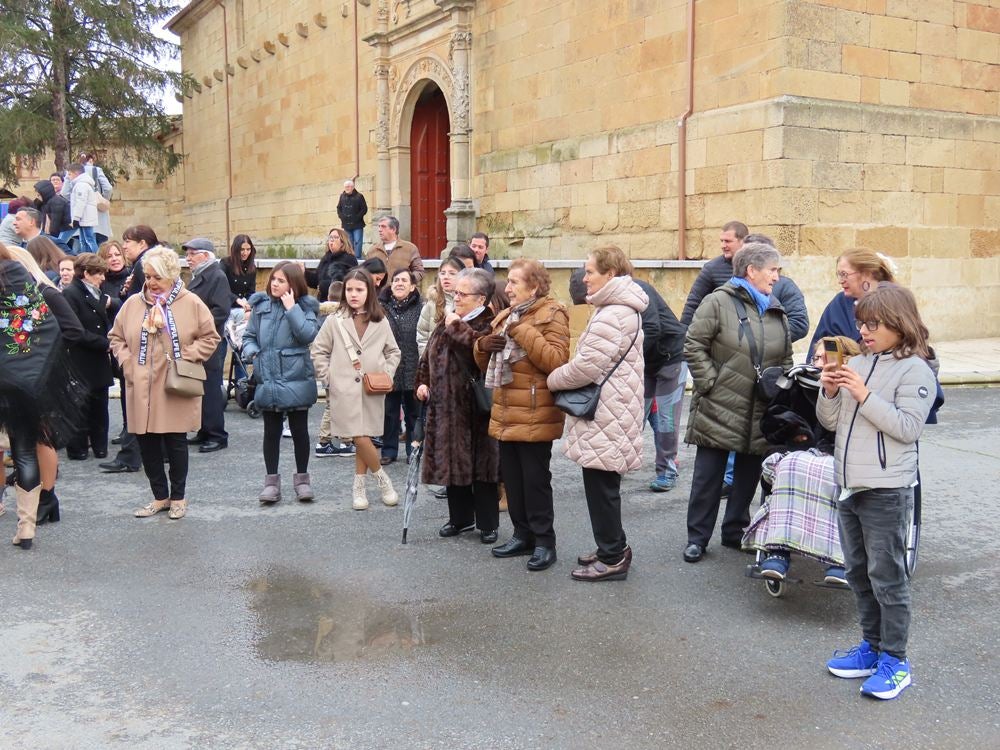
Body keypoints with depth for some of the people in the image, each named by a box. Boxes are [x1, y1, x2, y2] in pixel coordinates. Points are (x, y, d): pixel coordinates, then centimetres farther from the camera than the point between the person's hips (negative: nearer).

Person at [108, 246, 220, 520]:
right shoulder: (133, 303, 5)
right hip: (141, 388, 3)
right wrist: (127, 361, 0)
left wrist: (185, 358, -9)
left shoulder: (191, 303, -3)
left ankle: (178, 497, 21)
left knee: (176, 442, 5)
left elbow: (210, 338, 1)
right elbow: (116, 337, 15)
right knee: (147, 444, 7)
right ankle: (160, 496, 23)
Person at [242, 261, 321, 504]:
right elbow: (249, 335, 13)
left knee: (299, 430, 8)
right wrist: (251, 350, -7)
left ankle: (302, 478, 21)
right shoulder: (260, 304, 6)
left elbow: (308, 334, -18)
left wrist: (291, 308, -17)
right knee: (271, 431, 10)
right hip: (268, 380, 3)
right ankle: (271, 481, 18)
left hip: (296, 378, -2)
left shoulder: (304, 306, -2)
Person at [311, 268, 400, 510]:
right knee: (361, 439, -8)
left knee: (362, 438, 5)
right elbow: (318, 351, 6)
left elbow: (393, 352, 15)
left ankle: (359, 487, 20)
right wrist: (328, 378, -1)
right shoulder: (334, 321, 0)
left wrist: (386, 374, 2)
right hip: (345, 390, -2)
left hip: (372, 391, 2)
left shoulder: (380, 323, 5)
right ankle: (381, 477, 14)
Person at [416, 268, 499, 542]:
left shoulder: (489, 324, -11)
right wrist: (423, 381, 9)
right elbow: (429, 354, 21)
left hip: (475, 409, -7)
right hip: (446, 407, 7)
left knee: (481, 466, 2)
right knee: (451, 463, 14)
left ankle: (488, 524, 16)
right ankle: (461, 518, 29)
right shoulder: (447, 321, 13)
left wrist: (457, 327, -19)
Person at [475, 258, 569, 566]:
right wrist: (483, 347, -1)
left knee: (535, 480, -1)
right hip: (506, 414, 8)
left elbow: (556, 361, -23)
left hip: (535, 416, -8)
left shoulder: (551, 315, -8)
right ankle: (523, 534, 26)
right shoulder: (506, 316, 15)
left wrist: (523, 332, -23)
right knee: (511, 478, 13)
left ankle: (544, 541, 10)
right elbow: (488, 364, 22)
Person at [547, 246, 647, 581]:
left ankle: (612, 558, 7)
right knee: (604, 485, 18)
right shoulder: (623, 308, 16)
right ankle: (614, 548, 28)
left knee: (601, 486, -2)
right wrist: (563, 377, 13)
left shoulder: (611, 315, -19)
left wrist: (554, 379, -5)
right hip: (608, 412, 11)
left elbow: (589, 366, -21)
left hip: (605, 416, -11)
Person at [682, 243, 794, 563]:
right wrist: (711, 383, -13)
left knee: (748, 475, 13)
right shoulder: (719, 302, -8)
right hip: (719, 408, -6)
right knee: (708, 475, 2)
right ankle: (697, 537, 13)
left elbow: (785, 359, 19)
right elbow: (694, 347, -9)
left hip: (761, 413, 6)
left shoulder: (777, 312, 12)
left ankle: (735, 531, 28)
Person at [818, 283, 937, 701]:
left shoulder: (915, 370, -9)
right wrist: (829, 391, -6)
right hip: (849, 483, 8)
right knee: (858, 572, 16)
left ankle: (895, 659, 11)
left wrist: (864, 396, -21)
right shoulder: (857, 363, 9)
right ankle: (872, 646, 29)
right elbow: (830, 422, 12)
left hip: (886, 489, -7)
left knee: (887, 576, -1)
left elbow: (908, 427, -18)